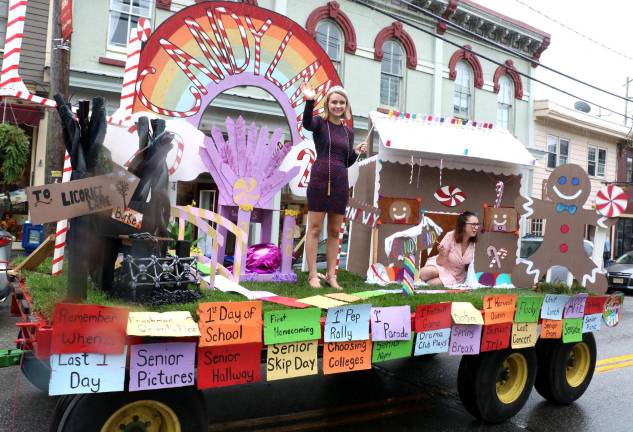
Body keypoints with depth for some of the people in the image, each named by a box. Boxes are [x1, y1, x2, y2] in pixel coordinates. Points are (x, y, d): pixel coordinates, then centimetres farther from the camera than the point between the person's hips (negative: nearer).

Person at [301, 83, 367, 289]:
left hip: (340, 183, 5)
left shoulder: (348, 131, 14)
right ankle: (313, 275, 6)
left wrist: (356, 152, -1)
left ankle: (331, 275, 16)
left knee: (334, 231, 8)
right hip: (319, 180, -5)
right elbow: (306, 123, -25)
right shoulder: (320, 123, 0)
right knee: (315, 229, -1)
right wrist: (309, 101, -39)